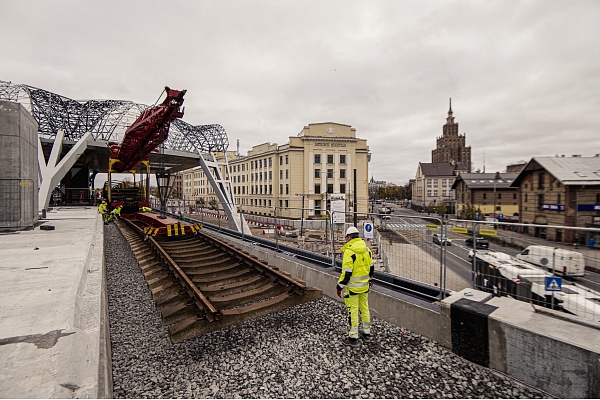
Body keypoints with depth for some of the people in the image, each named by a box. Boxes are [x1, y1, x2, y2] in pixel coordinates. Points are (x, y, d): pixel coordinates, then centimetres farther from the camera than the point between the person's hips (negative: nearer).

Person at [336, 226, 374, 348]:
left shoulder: (349, 251, -22)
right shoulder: (366, 249, 1)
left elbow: (346, 273, -22)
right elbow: (371, 268, 11)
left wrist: (339, 286, -11)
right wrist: (369, 279, 26)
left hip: (353, 287, -7)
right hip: (365, 286, 7)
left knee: (353, 311, 4)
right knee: (364, 308, 19)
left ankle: (353, 338, 14)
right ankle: (367, 334, 33)